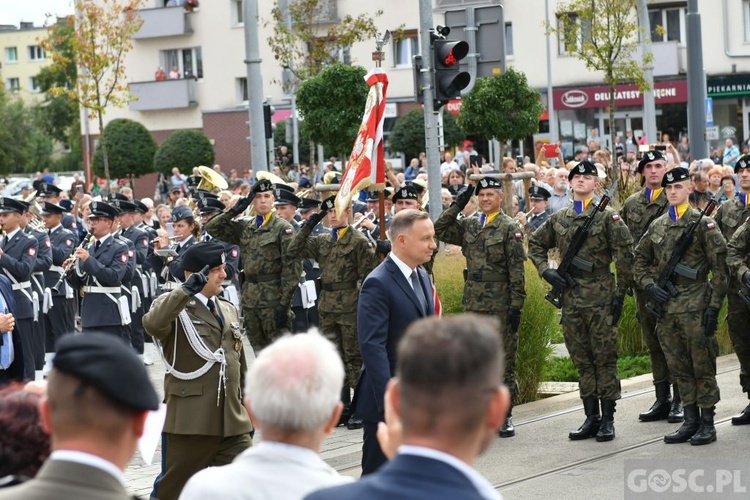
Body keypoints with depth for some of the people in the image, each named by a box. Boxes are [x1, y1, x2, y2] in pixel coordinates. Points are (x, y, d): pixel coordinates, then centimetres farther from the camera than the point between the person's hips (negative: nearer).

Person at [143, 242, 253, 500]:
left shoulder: (228, 310, 16)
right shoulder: (173, 306, -5)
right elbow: (152, 324, -30)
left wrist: (245, 409, 21)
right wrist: (187, 290, -36)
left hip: (232, 423, 6)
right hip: (189, 422, -5)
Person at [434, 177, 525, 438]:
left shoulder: (510, 228, -4)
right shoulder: (468, 226, 11)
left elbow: (516, 270, -7)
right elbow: (439, 230, 6)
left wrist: (516, 306, -12)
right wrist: (457, 205, 1)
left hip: (500, 306, -5)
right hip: (473, 304, 5)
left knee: (504, 360, 0)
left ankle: (505, 416, 8)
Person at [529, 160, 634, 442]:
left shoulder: (607, 217, -3)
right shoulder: (558, 219, 11)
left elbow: (625, 254, -5)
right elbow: (535, 245, 23)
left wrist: (621, 291, -8)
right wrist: (546, 271, 7)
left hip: (600, 298, -5)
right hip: (571, 300, 5)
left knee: (604, 358, -1)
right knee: (582, 361, 9)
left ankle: (607, 420, 4)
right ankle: (591, 418, 15)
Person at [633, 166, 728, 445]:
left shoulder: (703, 224, -3)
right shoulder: (656, 227, 12)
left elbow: (720, 267, -5)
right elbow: (640, 260, 20)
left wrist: (714, 305, -11)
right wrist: (648, 285, 1)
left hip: (695, 306, -5)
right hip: (666, 307, 5)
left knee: (702, 367, -1)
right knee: (679, 368, 9)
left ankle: (707, 424, 5)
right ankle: (690, 421, 17)